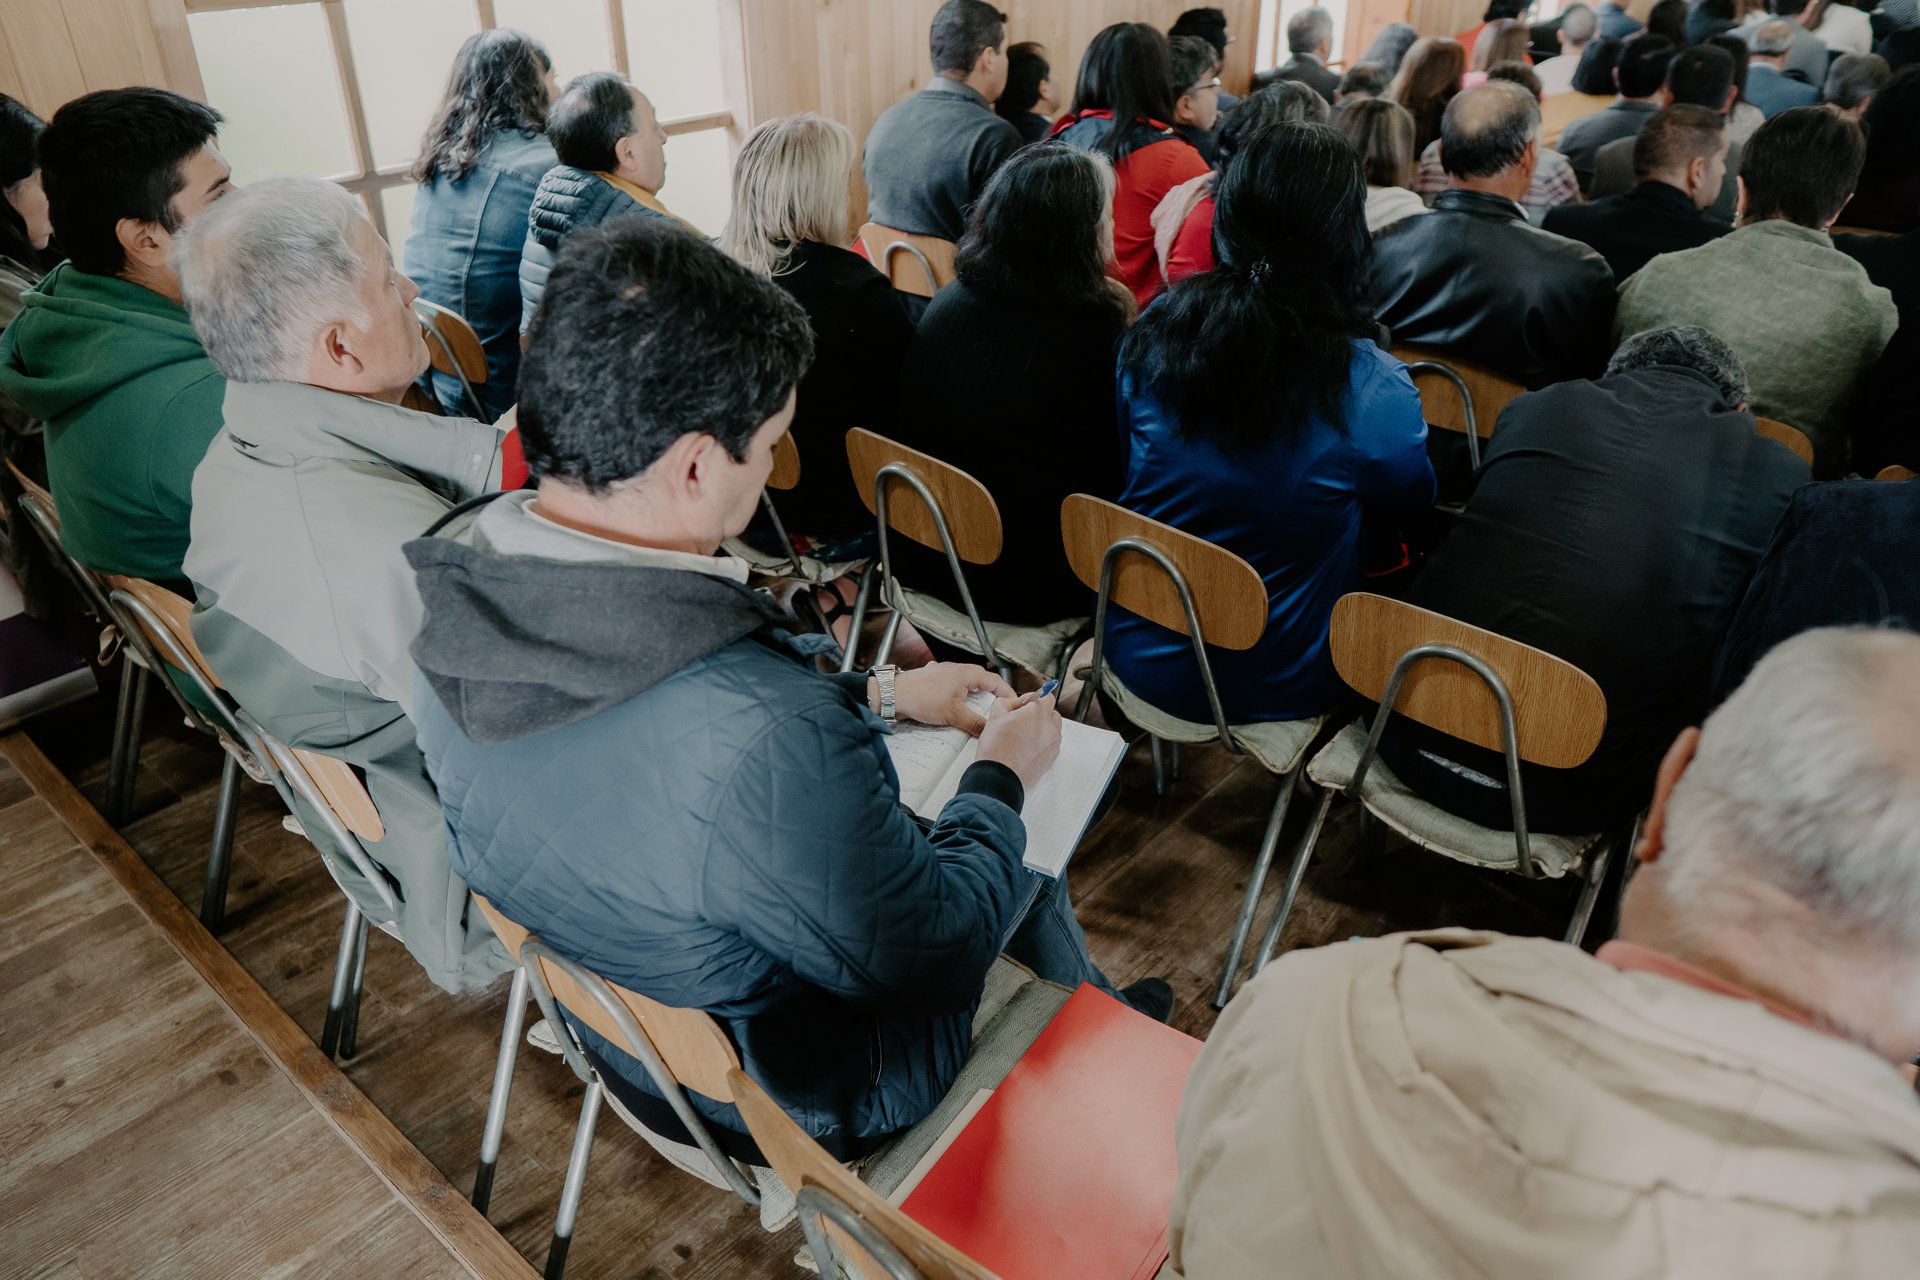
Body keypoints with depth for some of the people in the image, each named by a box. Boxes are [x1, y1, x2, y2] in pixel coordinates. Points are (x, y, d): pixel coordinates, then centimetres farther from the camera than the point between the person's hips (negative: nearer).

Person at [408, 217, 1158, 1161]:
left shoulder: (452, 577, -19)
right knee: (1027, 867, 19)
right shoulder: (767, 748, -45)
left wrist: (877, 694, 3)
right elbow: (933, 950, -26)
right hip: (793, 1097, -6)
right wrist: (1001, 777, -9)